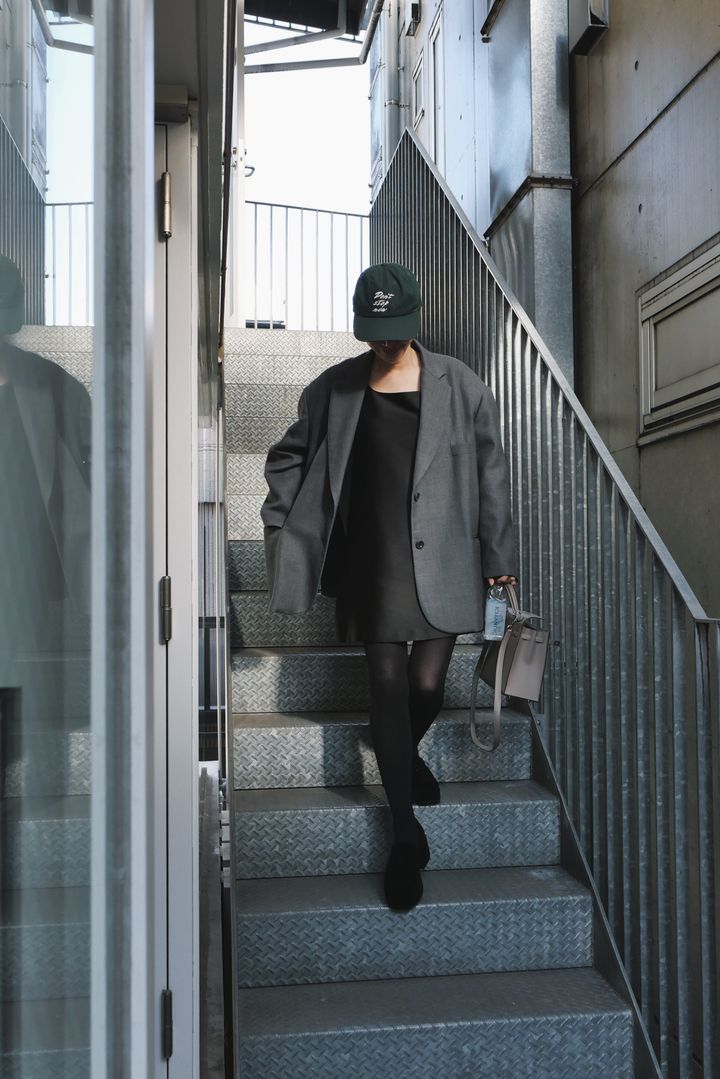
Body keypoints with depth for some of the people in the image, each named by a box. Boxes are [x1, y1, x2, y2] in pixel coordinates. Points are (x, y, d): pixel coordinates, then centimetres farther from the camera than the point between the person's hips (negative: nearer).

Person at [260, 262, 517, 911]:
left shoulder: (458, 385, 2)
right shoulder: (334, 390, 5)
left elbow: (490, 468, 5)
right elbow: (289, 456, 15)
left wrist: (498, 553, 3)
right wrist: (283, 524, 3)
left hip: (442, 560, 0)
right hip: (374, 563, 1)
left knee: (427, 686, 0)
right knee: (388, 686, 0)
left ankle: (407, 754, 38)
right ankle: (406, 833, 13)